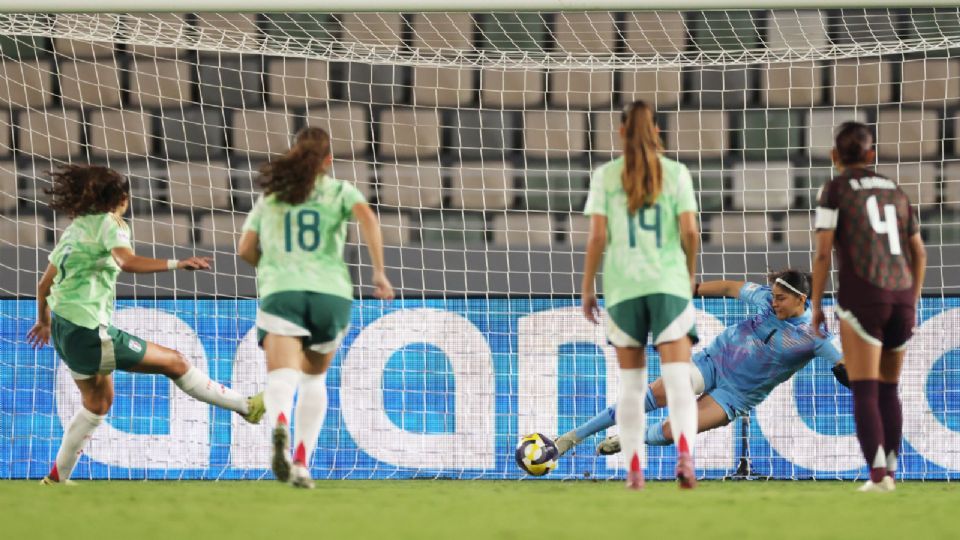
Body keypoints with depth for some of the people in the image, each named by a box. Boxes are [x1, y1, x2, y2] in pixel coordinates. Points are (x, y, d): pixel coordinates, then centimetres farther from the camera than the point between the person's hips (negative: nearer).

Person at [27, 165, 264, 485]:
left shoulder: (74, 229, 17)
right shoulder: (109, 223, -6)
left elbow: (44, 284, 23)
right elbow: (126, 261, -28)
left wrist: (44, 321, 38)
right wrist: (176, 264, -33)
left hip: (64, 328, 9)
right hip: (89, 330, -9)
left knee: (98, 402, 24)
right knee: (174, 362, -3)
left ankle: (58, 477, 26)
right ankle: (246, 407, 0)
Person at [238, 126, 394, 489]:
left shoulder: (271, 195, 19)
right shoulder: (340, 191, 13)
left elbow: (245, 249, 16)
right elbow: (368, 219, -7)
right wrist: (379, 272, -8)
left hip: (280, 292, 0)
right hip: (331, 292, 1)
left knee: (282, 378, -18)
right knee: (314, 378, 22)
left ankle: (279, 425, -52)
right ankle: (301, 463, 14)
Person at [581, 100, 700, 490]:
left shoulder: (605, 176, 2)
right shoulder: (676, 173, 2)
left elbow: (597, 236, -3)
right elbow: (690, 231, -3)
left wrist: (587, 288, 4)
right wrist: (691, 272, 14)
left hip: (623, 285, 1)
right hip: (669, 282, -1)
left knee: (631, 383, 11)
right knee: (678, 379, -6)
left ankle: (635, 469, 10)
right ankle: (685, 453, -29)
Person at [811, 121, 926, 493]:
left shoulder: (835, 189, 1)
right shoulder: (895, 191, 17)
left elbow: (823, 252, -6)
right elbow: (919, 253, 17)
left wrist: (816, 304, 0)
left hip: (861, 296, -5)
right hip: (901, 296, 5)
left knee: (865, 392, -6)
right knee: (888, 390, 16)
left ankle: (878, 475, -17)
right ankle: (890, 471, 15)